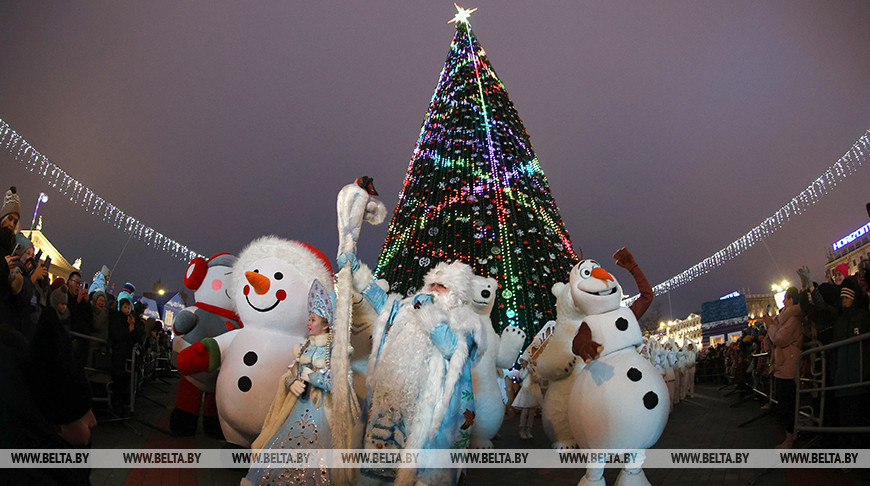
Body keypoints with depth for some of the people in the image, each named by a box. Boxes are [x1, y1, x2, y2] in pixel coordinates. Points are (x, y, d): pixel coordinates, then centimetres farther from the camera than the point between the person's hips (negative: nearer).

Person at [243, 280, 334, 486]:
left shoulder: (335, 350, -8)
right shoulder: (306, 347, 10)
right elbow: (290, 374, 11)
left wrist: (309, 374, -11)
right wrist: (292, 383, -11)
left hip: (321, 410, -5)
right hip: (301, 405, 5)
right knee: (281, 447, 4)